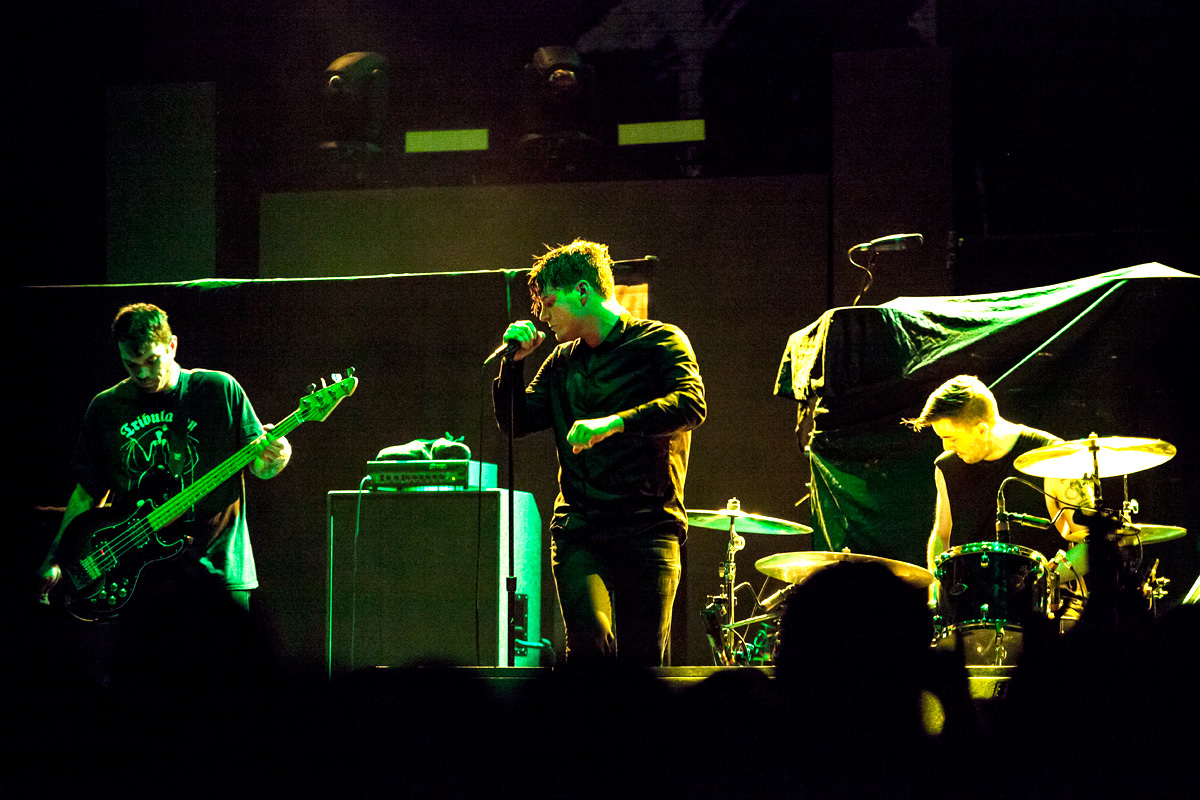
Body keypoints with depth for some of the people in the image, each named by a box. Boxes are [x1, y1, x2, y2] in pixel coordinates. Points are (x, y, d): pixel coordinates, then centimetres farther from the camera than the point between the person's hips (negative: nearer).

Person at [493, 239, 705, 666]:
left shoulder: (659, 342, 2)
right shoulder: (562, 360, 19)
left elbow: (691, 404, -16)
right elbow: (516, 422, 22)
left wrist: (613, 422, -28)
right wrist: (516, 360, 8)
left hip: (647, 529, -3)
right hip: (578, 529, 3)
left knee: (641, 659, -8)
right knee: (591, 643, -20)